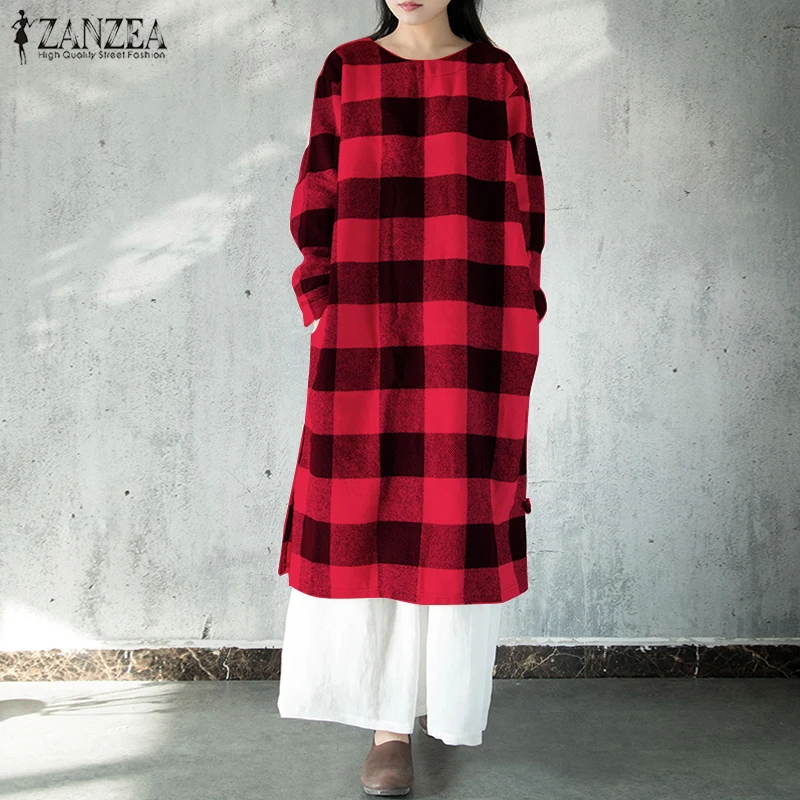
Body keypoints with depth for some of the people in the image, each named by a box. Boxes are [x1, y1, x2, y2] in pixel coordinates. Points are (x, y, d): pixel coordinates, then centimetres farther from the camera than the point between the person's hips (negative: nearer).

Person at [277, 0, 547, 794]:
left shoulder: (498, 75, 9)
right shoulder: (346, 69, 9)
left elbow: (523, 205, 7)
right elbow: (316, 200, 7)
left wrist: (514, 326, 0)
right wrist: (325, 304, -2)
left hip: (471, 335, 0)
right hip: (366, 330, 0)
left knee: (457, 511, 3)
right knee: (370, 512, -1)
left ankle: (448, 698, 23)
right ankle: (389, 722, 11)